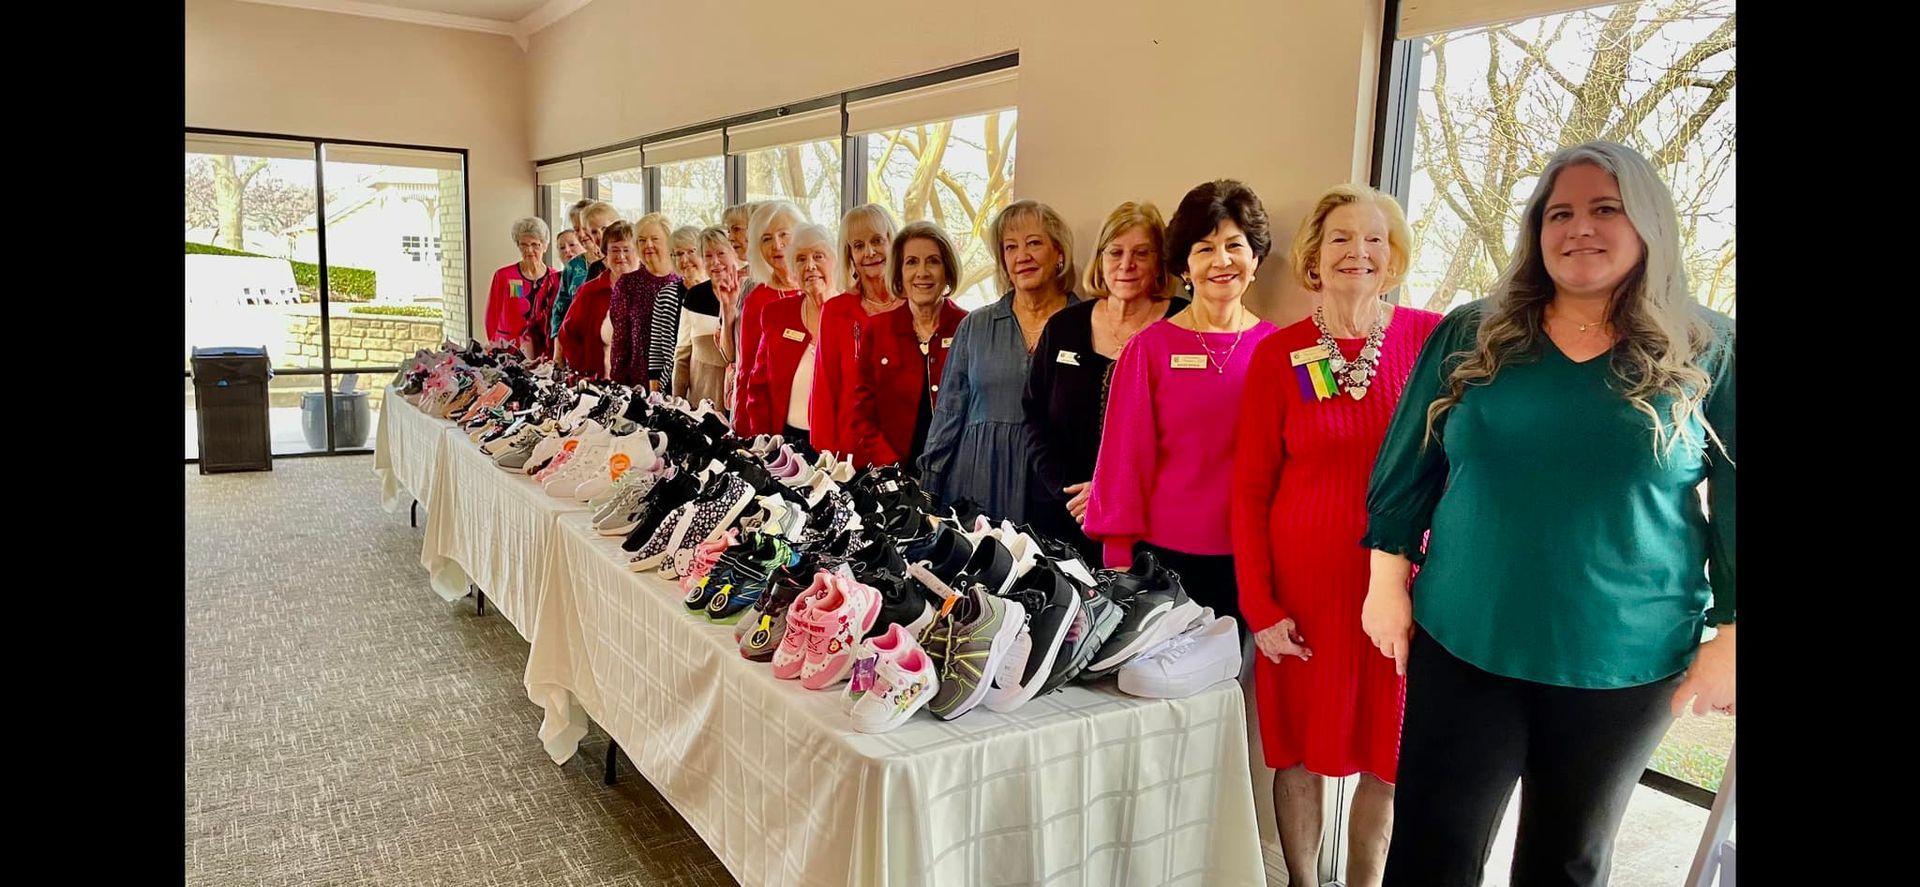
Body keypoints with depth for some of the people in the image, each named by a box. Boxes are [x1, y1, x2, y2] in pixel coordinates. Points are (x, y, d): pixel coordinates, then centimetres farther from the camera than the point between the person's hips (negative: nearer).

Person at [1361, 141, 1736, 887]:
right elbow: (1409, 468, 3)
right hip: (1463, 644, 1)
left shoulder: (1708, 352, -2)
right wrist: (1388, 581, 1)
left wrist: (1731, 635, -3)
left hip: (1627, 664, 0)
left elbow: (1736, 502, 0)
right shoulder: (1470, 335, 0)